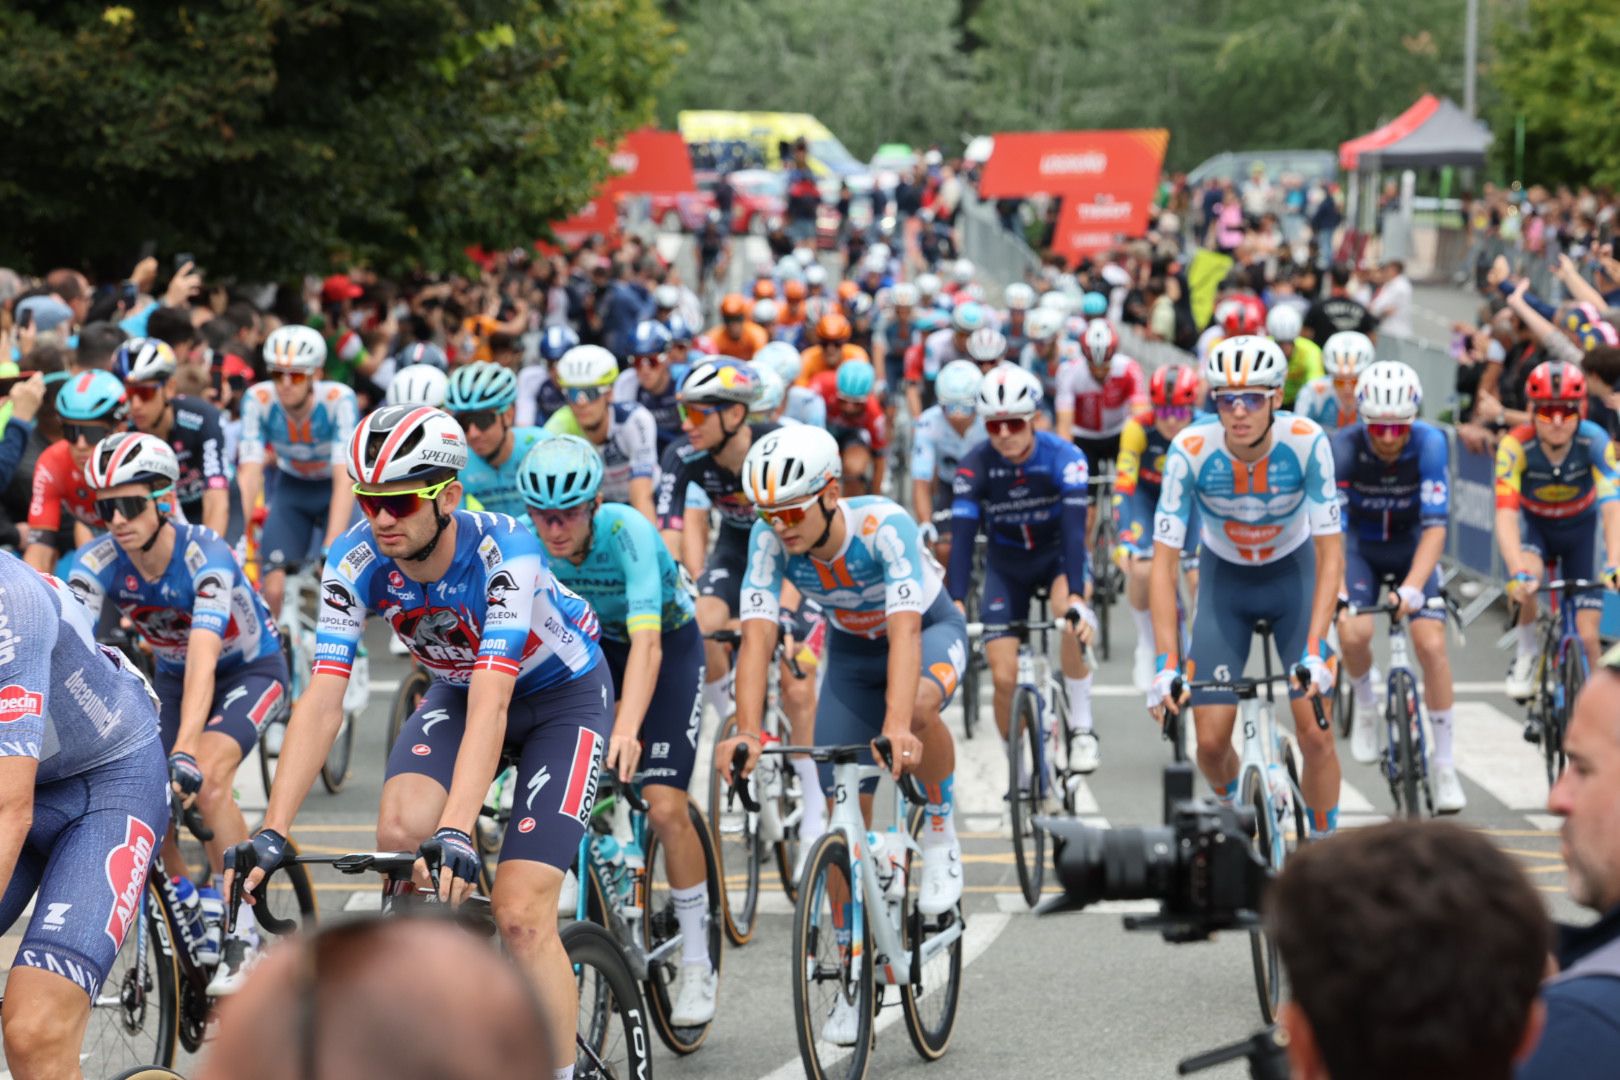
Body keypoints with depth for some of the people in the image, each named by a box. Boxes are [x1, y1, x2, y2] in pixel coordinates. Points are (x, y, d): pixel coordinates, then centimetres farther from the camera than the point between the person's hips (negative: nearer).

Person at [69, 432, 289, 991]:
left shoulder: (204, 555, -34)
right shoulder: (98, 562, -22)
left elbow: (203, 658, -46)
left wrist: (185, 753, -58)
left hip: (250, 670, -5)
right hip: (171, 677, 5)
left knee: (203, 777, -30)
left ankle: (243, 933, -20)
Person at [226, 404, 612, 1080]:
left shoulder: (502, 551, -36)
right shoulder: (355, 562, -23)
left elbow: (492, 704, -45)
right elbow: (321, 703, -27)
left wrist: (456, 834, -56)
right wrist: (272, 832, -38)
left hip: (562, 693, -4)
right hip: (456, 689, 4)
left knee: (520, 916, -16)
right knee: (399, 834, -25)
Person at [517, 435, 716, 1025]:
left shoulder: (628, 533, -35)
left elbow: (646, 644, -45)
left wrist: (627, 729, -58)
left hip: (670, 645, -5)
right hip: (588, 644, 5)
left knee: (664, 807, -15)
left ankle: (697, 963, -2)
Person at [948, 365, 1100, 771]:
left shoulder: (1064, 457, -26)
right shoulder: (975, 465, -22)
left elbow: (1075, 529, -34)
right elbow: (962, 536, -26)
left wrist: (1075, 598, -47)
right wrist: (955, 605, -39)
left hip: (1057, 554, -2)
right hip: (1007, 564, 2)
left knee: (1069, 615, -36)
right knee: (1004, 678, -8)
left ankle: (1082, 728, -20)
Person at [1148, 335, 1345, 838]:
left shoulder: (1307, 443, -28)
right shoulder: (1191, 450, -28)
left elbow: (1330, 553, -24)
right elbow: (1164, 562, -25)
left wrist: (1315, 652, -34)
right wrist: (1166, 664, -32)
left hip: (1293, 574, -1)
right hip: (1225, 579, 1)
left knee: (1314, 731, -13)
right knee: (1210, 740, -5)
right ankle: (1233, 806, 28)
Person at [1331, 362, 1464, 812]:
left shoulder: (1430, 444, -27)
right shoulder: (1343, 447, -27)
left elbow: (1435, 527, -30)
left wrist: (1412, 587, -43)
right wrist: (1335, 589, -44)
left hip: (1412, 545, 0)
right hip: (1360, 544, 0)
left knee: (1431, 644, -15)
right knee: (1354, 632, -24)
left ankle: (1444, 764, -4)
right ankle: (1365, 701, 11)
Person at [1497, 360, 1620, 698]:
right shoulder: (1516, 446, -31)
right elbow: (1505, 514, -39)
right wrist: (1518, 573, -53)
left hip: (1579, 526, 1)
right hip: (1533, 522, -1)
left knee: (1587, 636, -9)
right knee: (1530, 574, -35)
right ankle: (1526, 654, -9)